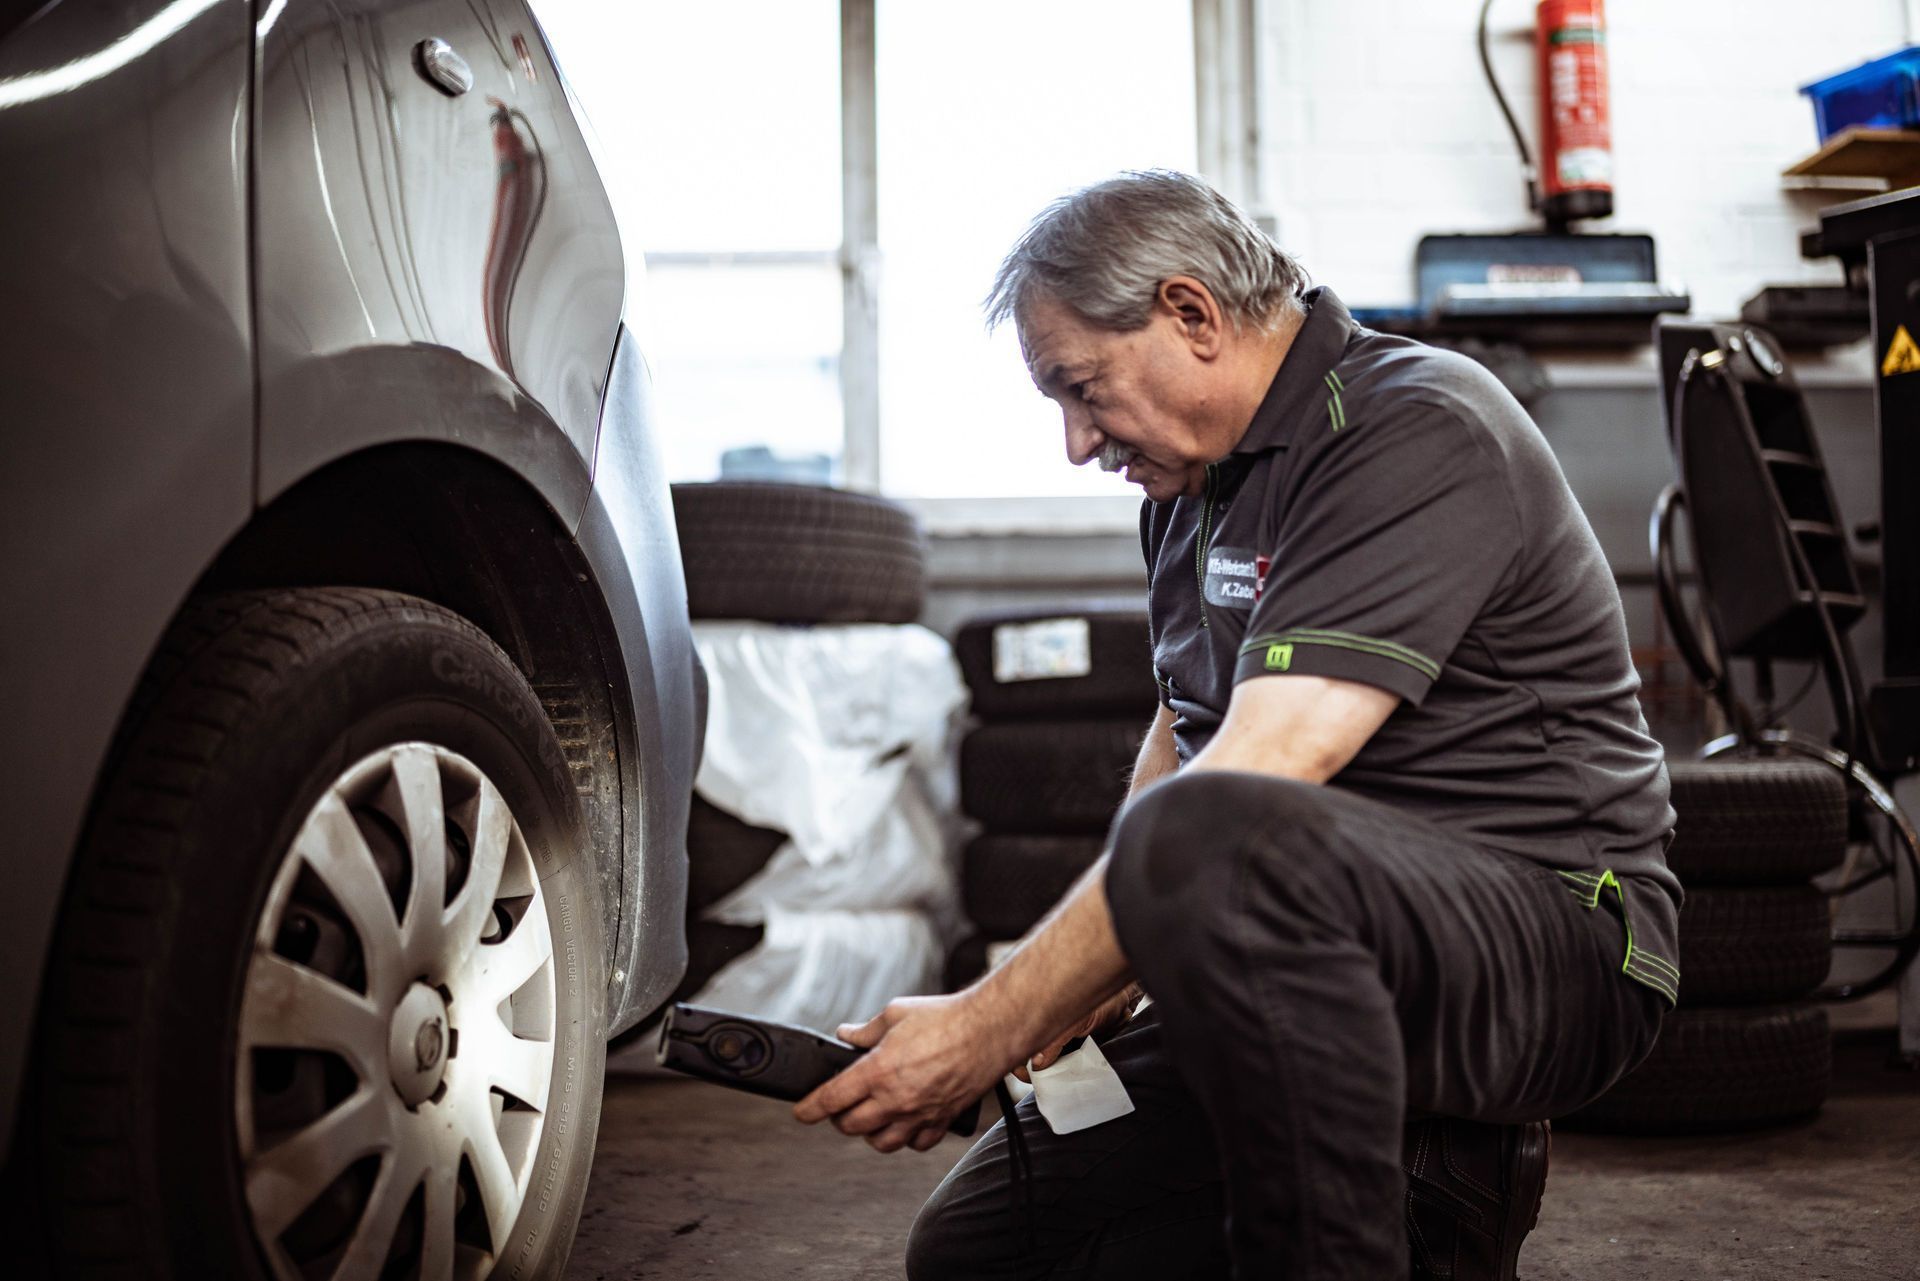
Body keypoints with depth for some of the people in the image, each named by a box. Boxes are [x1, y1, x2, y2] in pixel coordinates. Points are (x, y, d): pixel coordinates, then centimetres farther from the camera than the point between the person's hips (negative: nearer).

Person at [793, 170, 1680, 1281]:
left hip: (1552, 934, -9)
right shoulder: (1195, 482, 14)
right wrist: (1105, 958, 5)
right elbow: (1182, 732, 24)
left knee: (1209, 844, -40)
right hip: (1313, 958, 9)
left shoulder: (1418, 435, -17)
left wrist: (994, 1026, -26)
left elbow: (1258, 776, -27)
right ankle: (1416, 1177, 8)